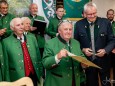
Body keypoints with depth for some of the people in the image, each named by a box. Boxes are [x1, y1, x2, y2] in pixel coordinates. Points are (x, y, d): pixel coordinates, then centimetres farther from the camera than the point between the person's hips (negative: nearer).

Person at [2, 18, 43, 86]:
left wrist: (40, 72, 8)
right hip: (18, 79, -3)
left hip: (34, 76, 4)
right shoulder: (6, 42, -8)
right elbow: (6, 65, -7)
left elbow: (38, 56, 9)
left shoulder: (32, 37, 4)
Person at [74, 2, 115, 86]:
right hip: (88, 61, 1)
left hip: (103, 61, 0)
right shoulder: (79, 24, -3)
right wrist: (83, 49, -13)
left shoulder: (106, 22, -6)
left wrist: (105, 50, -18)